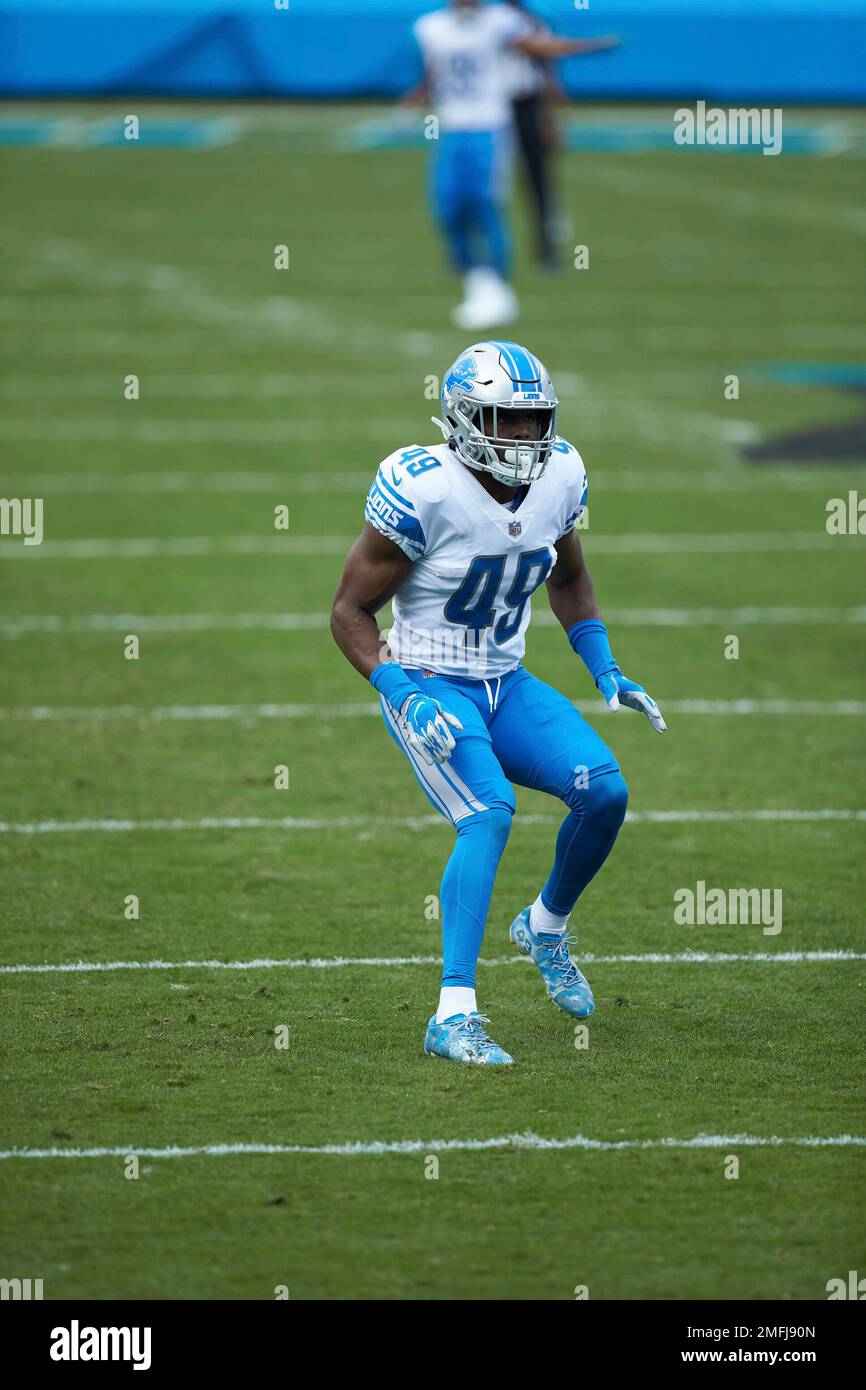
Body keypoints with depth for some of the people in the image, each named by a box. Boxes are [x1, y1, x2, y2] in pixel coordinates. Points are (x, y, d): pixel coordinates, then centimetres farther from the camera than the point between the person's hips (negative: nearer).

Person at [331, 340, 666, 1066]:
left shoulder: (558, 477, -3)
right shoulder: (424, 492, -22)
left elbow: (569, 578, 19)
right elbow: (351, 609, -13)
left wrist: (605, 670, 8)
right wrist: (403, 696, -24)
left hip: (506, 684, 6)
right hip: (428, 685, -6)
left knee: (605, 791, -11)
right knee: (489, 814, -28)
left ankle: (547, 926, 20)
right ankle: (454, 1017, -29)